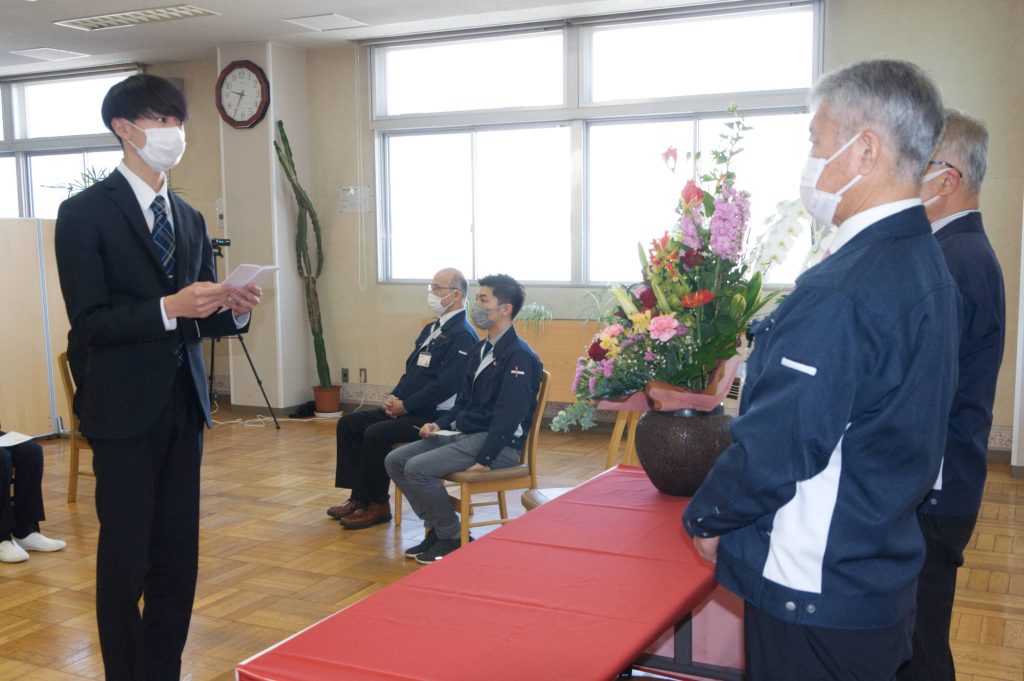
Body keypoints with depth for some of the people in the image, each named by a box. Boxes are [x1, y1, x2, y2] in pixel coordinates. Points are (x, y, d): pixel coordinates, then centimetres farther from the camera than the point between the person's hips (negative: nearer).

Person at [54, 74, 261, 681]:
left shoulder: (190, 218, 13)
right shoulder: (86, 213, -5)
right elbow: (88, 321, -13)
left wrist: (233, 310, -5)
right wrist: (168, 308, -24)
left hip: (184, 404, 6)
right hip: (126, 409, -6)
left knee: (179, 555, 10)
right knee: (126, 557, 3)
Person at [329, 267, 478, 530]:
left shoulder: (462, 335, -14)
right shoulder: (431, 329, 17)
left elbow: (445, 385, -22)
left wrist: (405, 405, -18)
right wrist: (394, 397, 2)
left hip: (435, 416, -10)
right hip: (409, 409, 10)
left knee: (376, 434, -26)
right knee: (349, 423, 1)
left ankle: (378, 505, -7)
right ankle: (360, 497, 3)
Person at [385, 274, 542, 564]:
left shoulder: (519, 356, -14)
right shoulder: (480, 350, 16)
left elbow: (508, 415, -20)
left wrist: (484, 460, -23)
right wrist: (441, 424, 5)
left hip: (498, 443, -10)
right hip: (463, 433, 10)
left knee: (418, 468, -24)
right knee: (395, 461, 1)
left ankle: (452, 538, -5)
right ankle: (435, 528, 8)